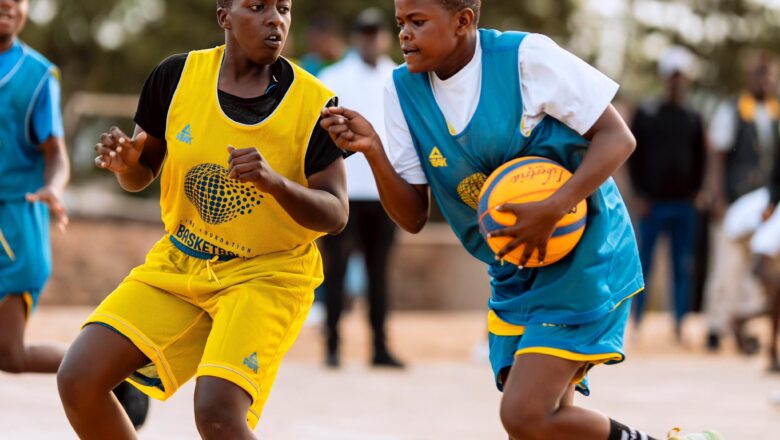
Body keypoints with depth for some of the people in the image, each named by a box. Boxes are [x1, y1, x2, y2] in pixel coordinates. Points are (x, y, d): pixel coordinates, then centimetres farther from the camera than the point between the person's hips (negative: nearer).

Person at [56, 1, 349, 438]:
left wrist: (275, 182, -30)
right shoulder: (176, 77, -5)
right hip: (177, 265, 4)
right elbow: (142, 174, 9)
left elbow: (335, 214, -11)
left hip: (267, 275, -4)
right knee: (79, 380, -9)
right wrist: (126, 162, -16)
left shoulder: (314, 103, -12)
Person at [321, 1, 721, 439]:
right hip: (515, 278, 7)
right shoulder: (403, 91, 0)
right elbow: (413, 217, 0)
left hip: (584, 256, -7)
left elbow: (618, 137, -13)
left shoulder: (527, 56, -16)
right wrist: (373, 151, -17)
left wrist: (553, 209, -26)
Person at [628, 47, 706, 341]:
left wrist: (695, 191, 4)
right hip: (653, 203, -3)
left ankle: (680, 323, 6)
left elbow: (700, 159, 16)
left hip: (684, 204, 3)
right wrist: (641, 195, -5)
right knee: (643, 264, 0)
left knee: (683, 267, 2)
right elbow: (633, 156, 1)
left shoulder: (693, 118, 10)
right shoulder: (646, 115, 2)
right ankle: (637, 320, 9)